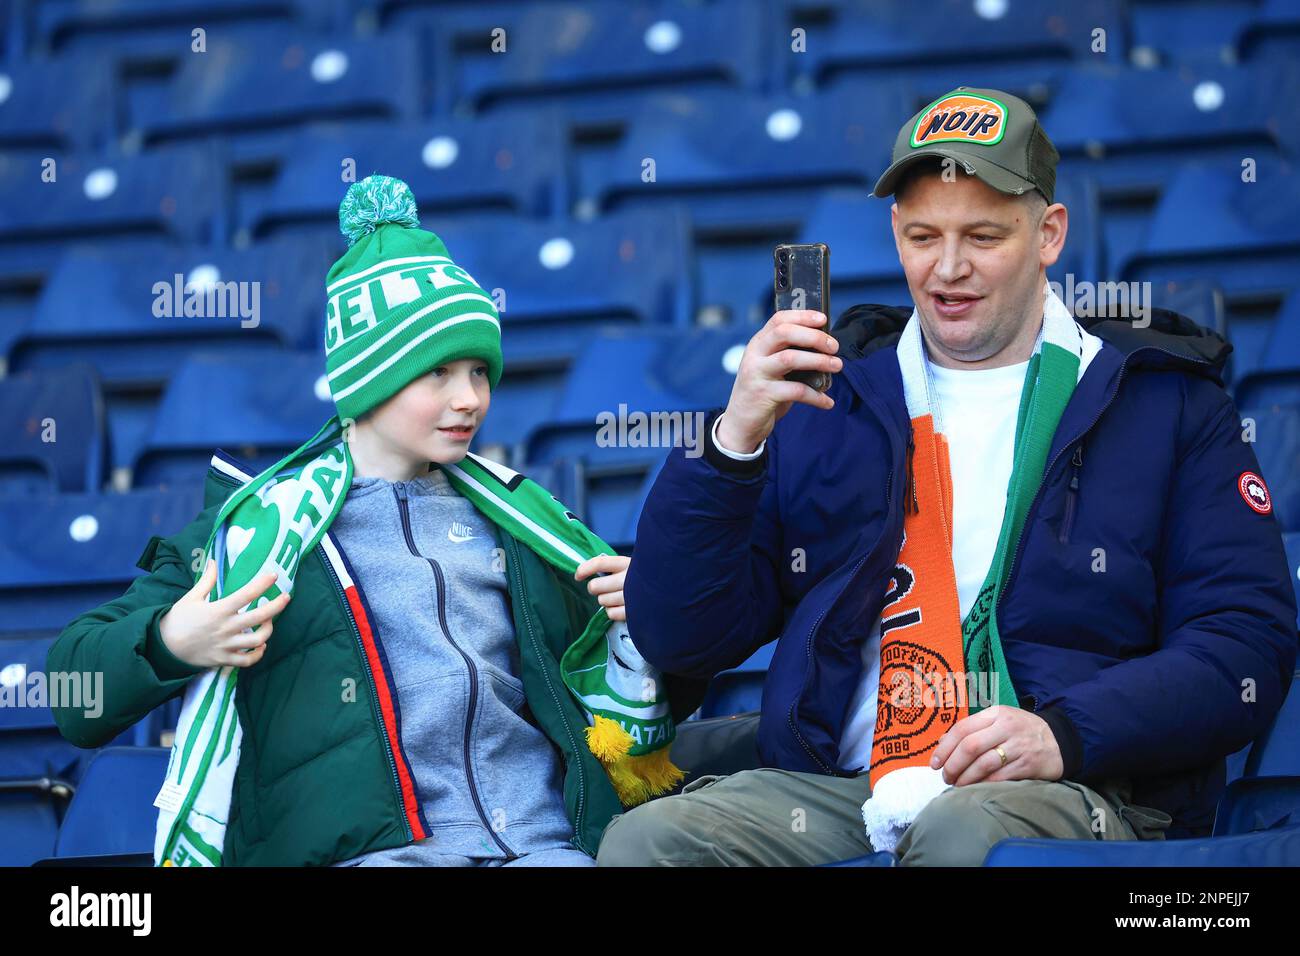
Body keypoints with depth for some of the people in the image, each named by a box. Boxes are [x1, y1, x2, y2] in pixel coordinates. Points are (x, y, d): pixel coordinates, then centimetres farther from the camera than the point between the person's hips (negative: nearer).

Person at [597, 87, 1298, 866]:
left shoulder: (1163, 400, 11)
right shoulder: (820, 398, 18)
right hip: (833, 790, 3)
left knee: (963, 832, -39)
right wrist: (735, 440, -2)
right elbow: (679, 639, 12)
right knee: (644, 837, -26)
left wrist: (1067, 734, -13)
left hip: (1070, 792, -3)